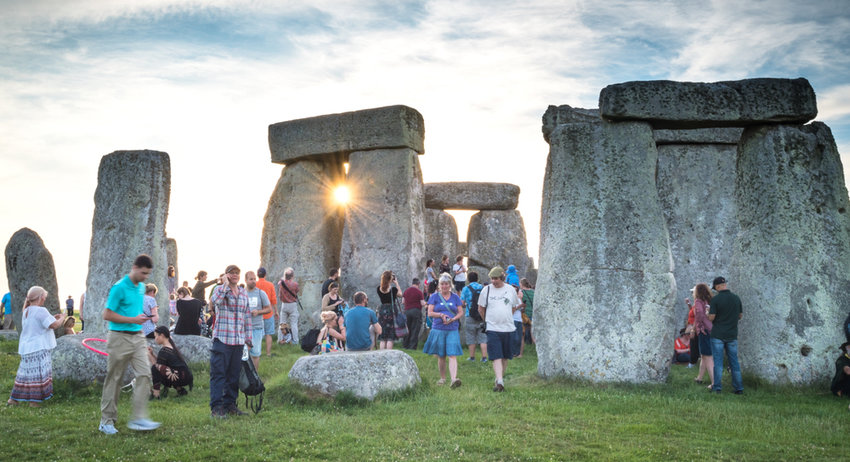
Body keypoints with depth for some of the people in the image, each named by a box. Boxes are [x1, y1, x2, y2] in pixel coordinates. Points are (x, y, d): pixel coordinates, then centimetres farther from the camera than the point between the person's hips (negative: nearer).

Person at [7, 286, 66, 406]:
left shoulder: (25, 311, 12)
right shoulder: (41, 311, -17)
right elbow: (54, 325, -20)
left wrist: (52, 318, 18)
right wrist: (62, 318, -2)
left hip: (26, 348, 9)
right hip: (38, 348, -9)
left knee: (25, 372, 16)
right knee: (39, 373, -1)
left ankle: (13, 398, 22)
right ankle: (34, 400, 2)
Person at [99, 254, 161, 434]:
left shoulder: (141, 287, 12)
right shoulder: (119, 288, -12)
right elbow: (107, 315, -14)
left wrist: (141, 318, 12)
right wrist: (133, 319, -17)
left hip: (138, 337, 7)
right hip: (120, 337, -7)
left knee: (144, 374, -5)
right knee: (114, 379, 4)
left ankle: (138, 418, -4)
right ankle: (107, 421, 16)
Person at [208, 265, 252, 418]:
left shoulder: (244, 293, 16)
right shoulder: (220, 289, 0)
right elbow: (214, 301, -24)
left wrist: (248, 337, 17)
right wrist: (225, 285, -19)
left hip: (238, 341, 5)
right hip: (222, 339, -5)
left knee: (234, 374, 10)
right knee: (218, 374, -5)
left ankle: (230, 404, 18)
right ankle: (216, 407, -2)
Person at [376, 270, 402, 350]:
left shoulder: (379, 289, -2)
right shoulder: (393, 289, -13)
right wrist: (396, 283, 8)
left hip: (382, 311, 4)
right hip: (391, 311, -4)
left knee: (382, 339, 9)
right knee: (390, 338, 0)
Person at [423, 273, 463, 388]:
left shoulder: (455, 297, 9)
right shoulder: (434, 297, 5)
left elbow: (460, 312, 8)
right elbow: (430, 313, 0)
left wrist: (453, 319, -11)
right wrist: (441, 315, -16)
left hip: (452, 330, 0)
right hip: (438, 329, 0)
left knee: (452, 355, -12)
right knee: (441, 356, 8)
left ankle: (454, 379, -22)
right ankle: (442, 378, 24)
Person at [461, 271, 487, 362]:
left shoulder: (466, 289, -5)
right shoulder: (483, 288, 3)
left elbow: (462, 303, -5)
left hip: (470, 317, -2)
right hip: (482, 316, 2)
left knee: (471, 338, 8)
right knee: (483, 338, 7)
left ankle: (472, 357, 13)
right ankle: (484, 357, 3)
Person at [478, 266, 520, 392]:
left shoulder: (510, 290, 4)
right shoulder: (486, 290, 0)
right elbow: (481, 308, 11)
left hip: (508, 328, 2)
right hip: (492, 329, -2)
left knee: (505, 357, 10)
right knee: (496, 357, -11)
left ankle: (500, 377, 26)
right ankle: (500, 382, -15)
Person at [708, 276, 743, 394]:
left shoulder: (715, 299, -13)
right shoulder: (736, 298, 2)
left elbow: (711, 318, -14)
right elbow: (740, 315, 11)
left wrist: (708, 312, 7)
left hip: (718, 335, -4)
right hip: (732, 335, 4)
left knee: (718, 362, 2)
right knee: (734, 361, 10)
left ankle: (717, 388, 3)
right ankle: (739, 388, 11)